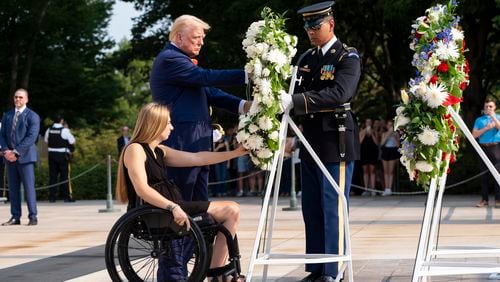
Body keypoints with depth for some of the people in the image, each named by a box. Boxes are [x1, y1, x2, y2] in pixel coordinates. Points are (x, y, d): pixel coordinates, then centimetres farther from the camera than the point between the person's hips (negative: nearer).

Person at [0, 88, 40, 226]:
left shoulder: (32, 116, -2)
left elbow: (31, 137, -12)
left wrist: (16, 152, -17)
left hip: (25, 156, -5)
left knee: (29, 187, -7)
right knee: (13, 188, 5)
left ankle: (33, 217, -5)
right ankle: (15, 217, 8)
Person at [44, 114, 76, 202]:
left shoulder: (49, 130, 4)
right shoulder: (65, 130, -11)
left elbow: (46, 140, 17)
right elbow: (72, 142, -5)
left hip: (52, 154, 4)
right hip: (62, 155, -4)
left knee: (52, 175, 6)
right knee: (64, 175, 2)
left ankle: (52, 197, 6)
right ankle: (65, 196, 3)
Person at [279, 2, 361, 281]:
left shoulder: (348, 57, -8)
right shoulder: (307, 58, 14)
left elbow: (338, 93, -23)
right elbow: (298, 93, 15)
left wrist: (294, 101, -31)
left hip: (336, 142, -7)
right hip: (311, 142, 7)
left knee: (333, 209, -5)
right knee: (312, 209, 9)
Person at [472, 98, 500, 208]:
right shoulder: (479, 120, 15)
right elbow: (474, 134, 5)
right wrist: (486, 128, -4)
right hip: (483, 148, 2)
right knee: (484, 175, 3)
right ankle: (484, 199, 6)